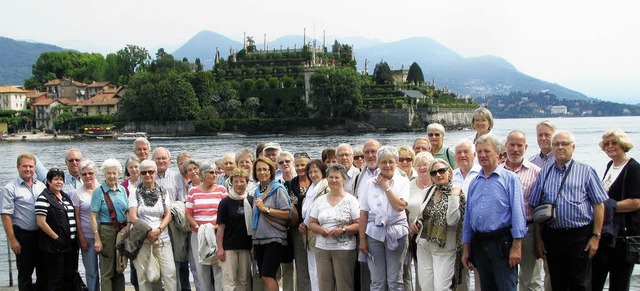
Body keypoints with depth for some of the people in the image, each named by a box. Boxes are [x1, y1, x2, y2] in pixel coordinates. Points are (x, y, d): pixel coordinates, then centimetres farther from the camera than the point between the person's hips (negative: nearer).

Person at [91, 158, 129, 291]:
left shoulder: (122, 189, 9)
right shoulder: (99, 191, -5)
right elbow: (93, 217, -9)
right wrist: (97, 239, -14)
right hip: (107, 231, -5)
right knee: (107, 271, 0)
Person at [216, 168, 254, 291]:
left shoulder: (251, 201, 4)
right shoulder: (225, 202, -2)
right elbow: (221, 226, -2)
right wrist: (220, 248, -7)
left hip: (246, 246, 3)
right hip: (229, 247, -2)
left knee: (244, 280, 9)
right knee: (229, 280, -3)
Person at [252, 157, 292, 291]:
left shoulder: (278, 189, -7)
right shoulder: (258, 191, 14)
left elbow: (287, 214, -15)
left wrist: (266, 209, -15)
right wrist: (253, 242, 19)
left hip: (275, 238, -7)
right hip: (259, 239, 7)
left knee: (267, 276, -14)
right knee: (264, 277, 8)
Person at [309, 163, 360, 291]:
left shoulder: (351, 200, 0)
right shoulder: (320, 200, 11)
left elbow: (359, 224, -5)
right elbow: (312, 223, 12)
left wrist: (343, 229, -19)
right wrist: (320, 230, -8)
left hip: (344, 249, -3)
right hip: (322, 248, 3)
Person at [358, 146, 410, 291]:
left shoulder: (403, 182, 2)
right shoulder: (369, 184, 5)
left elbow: (400, 206, -12)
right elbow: (363, 213, 4)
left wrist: (386, 187, -6)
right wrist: (362, 239, 0)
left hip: (396, 233, -1)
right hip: (374, 233, 1)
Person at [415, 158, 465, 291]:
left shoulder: (457, 193, -8)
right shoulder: (430, 191, 9)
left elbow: (452, 221, -20)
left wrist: (454, 196, -21)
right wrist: (416, 223, 6)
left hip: (444, 248, -6)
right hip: (423, 245, 6)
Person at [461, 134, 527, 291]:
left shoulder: (509, 179, -3)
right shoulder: (474, 183, 14)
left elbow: (517, 213, -9)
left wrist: (516, 246, -15)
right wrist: (466, 248, 14)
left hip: (502, 243, -6)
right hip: (479, 244, 6)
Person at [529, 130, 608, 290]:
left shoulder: (586, 171, 1)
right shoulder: (544, 173, 10)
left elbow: (599, 205, -1)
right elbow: (537, 208, 11)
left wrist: (596, 236, -7)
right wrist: (539, 239, 6)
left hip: (580, 236, -3)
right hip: (552, 236, 3)